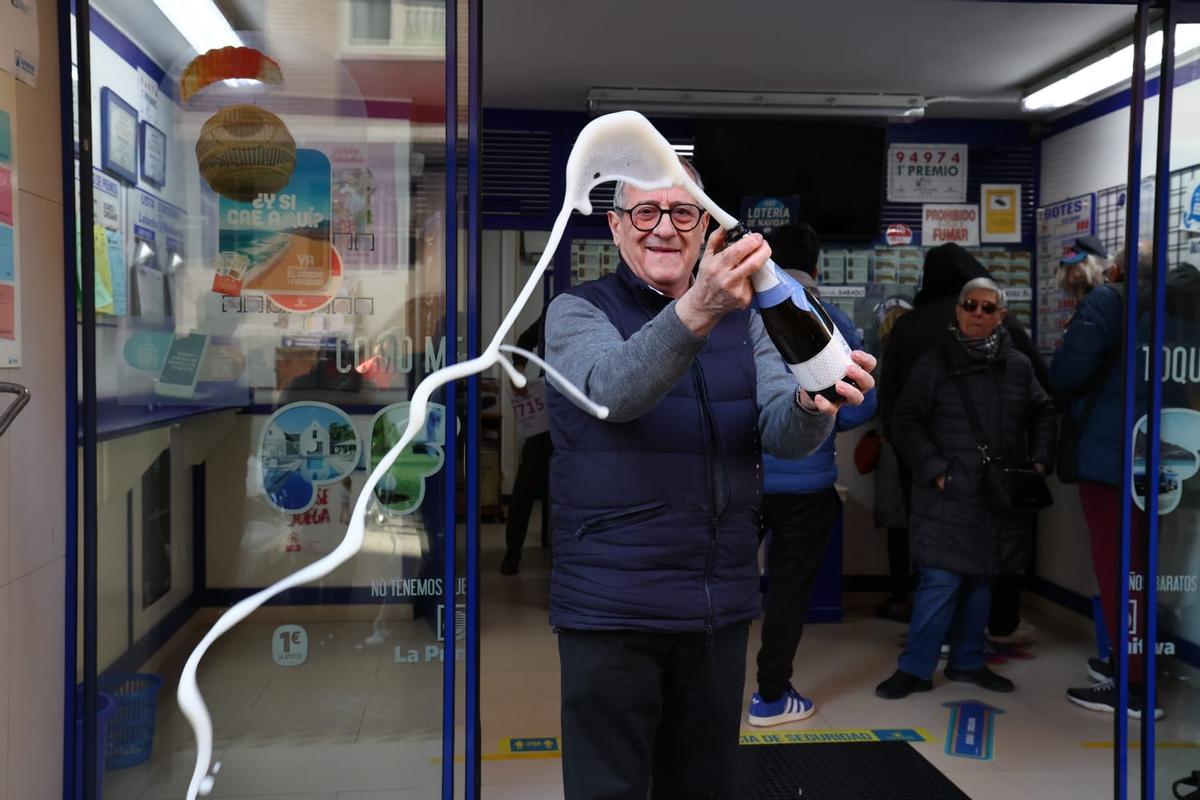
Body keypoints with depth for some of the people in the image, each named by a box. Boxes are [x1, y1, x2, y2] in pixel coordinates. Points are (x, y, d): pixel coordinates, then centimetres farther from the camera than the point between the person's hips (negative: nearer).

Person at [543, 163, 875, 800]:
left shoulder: (741, 319, 10)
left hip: (722, 603, 5)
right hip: (612, 607, -4)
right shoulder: (576, 312, -3)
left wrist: (813, 402, -27)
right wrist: (696, 311, -43)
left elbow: (782, 434, -4)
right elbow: (613, 388, -26)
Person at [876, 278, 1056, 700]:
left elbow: (1043, 413, 21)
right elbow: (906, 422, -6)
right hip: (949, 495, -4)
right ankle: (915, 668, 4)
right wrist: (934, 470, -13)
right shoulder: (936, 361, -4)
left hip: (1001, 496, 5)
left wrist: (1039, 462, 8)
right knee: (941, 581, -7)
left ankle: (967, 661, 28)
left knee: (981, 580, 14)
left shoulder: (1017, 365, 7)